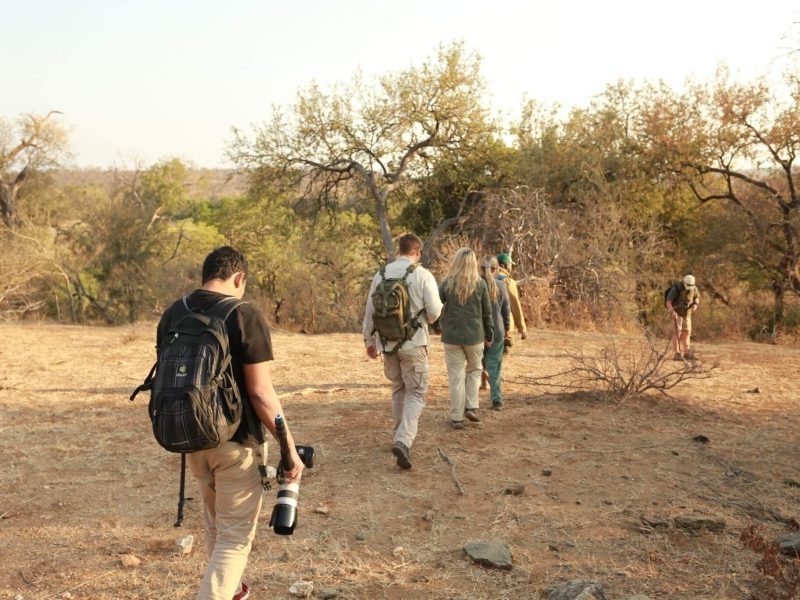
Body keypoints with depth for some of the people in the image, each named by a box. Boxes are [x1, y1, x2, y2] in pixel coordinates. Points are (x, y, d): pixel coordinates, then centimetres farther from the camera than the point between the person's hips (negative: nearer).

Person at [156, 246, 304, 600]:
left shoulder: (172, 315, 3)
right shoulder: (244, 316, -16)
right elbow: (261, 394, -18)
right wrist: (290, 449, -11)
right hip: (235, 440, -6)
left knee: (215, 522, 25)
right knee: (236, 533, 4)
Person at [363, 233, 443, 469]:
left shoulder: (381, 274, 4)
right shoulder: (422, 275, -8)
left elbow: (370, 310, 7)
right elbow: (434, 312, -10)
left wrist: (369, 339, 18)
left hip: (387, 342, 4)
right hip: (413, 343, -4)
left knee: (398, 389, 21)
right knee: (416, 393, 0)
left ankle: (403, 435, 30)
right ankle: (403, 441, -17)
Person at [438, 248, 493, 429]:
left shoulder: (446, 283, -4)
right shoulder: (480, 284, -2)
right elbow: (487, 312, 2)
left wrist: (437, 328, 15)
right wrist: (489, 335, 12)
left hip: (451, 336, 0)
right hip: (475, 336, 0)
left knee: (456, 376, 5)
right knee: (474, 370, 21)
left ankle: (456, 417, 7)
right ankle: (471, 407, 12)